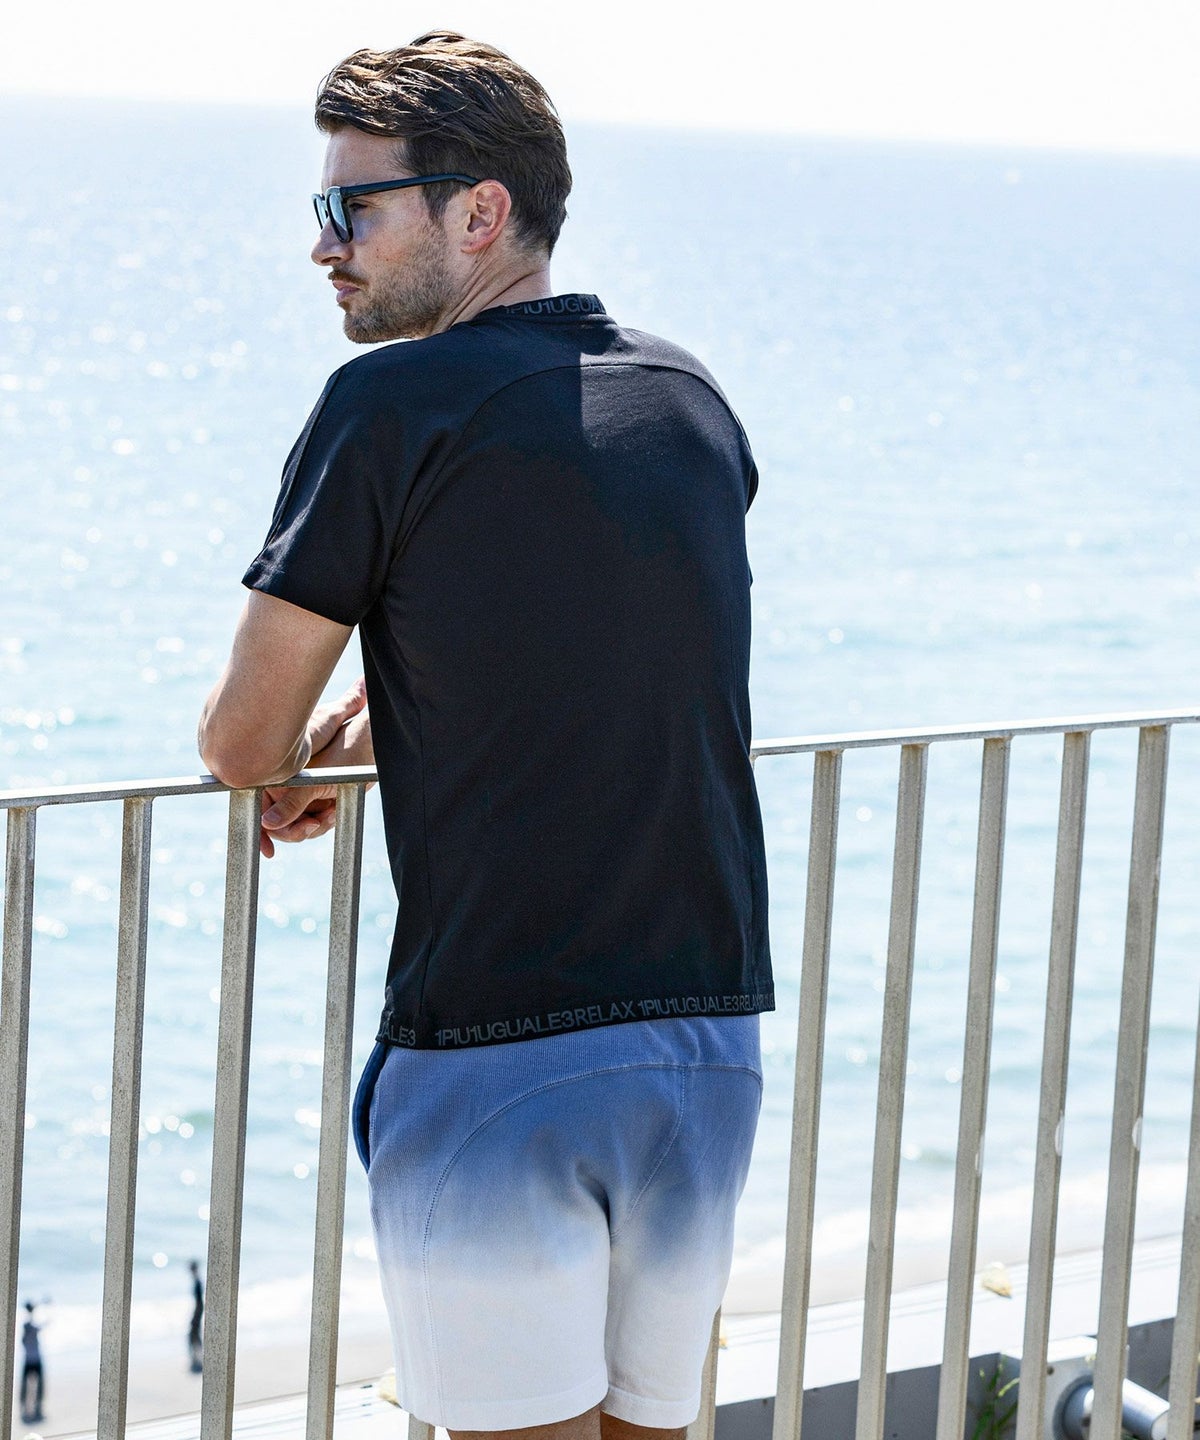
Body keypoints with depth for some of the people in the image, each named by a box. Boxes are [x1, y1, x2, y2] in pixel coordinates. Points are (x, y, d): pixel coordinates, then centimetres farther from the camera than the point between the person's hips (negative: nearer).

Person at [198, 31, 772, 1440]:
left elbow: (244, 741, -4)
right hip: (712, 1045, 6)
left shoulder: (396, 403, -9)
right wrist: (362, 735, 30)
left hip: (494, 1061, -6)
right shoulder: (694, 402, 9)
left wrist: (297, 745, 18)